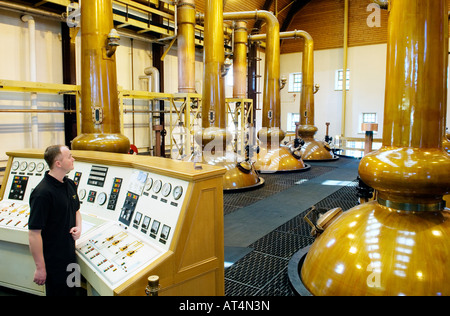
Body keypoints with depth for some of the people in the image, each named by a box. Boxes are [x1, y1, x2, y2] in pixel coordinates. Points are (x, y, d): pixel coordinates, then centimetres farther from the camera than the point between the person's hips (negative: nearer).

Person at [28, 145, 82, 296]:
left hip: (70, 254, 8)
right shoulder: (42, 193, -25)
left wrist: (78, 227, -1)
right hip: (53, 260, -8)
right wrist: (40, 268, -20)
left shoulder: (70, 184, 3)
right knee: (58, 292, 11)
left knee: (71, 290, 23)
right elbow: (34, 233, -23)